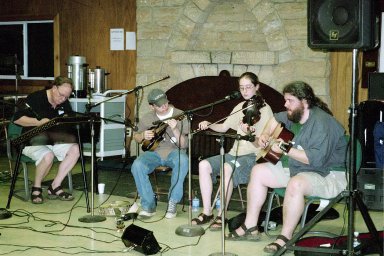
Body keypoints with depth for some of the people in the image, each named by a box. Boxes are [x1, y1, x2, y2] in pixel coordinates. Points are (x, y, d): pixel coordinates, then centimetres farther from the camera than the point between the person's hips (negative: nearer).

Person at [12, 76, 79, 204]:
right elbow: (17, 118, -17)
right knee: (48, 156, -37)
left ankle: (55, 187, -13)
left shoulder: (64, 103, 5)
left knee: (75, 149, -20)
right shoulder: (35, 98, -13)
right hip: (32, 141, -6)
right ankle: (36, 188, -8)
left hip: (54, 140, 6)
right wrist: (39, 122, -26)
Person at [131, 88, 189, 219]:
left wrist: (175, 130, -26)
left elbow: (184, 145, -9)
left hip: (174, 152, -2)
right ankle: (149, 204, -14)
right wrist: (143, 136, -3)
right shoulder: (147, 118, 7)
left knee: (183, 161, -38)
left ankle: (173, 202, -22)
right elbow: (136, 137, 21)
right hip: (153, 152, 2)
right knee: (137, 166, -30)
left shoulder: (179, 116, -4)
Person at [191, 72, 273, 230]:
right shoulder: (240, 107, 15)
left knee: (227, 168, -34)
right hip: (235, 153, 7)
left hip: (254, 155, -7)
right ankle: (207, 212, -9)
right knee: (204, 165, -13)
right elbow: (224, 127, 21)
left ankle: (221, 216, -23)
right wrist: (209, 125, 2)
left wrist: (250, 133, -31)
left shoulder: (264, 109, -5)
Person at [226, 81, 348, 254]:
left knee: (295, 184, -39)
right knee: (258, 171, 6)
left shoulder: (321, 123, -24)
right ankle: (250, 227, 8)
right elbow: (277, 118, 27)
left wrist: (286, 150, -31)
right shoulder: (295, 115, 3)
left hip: (328, 175, -10)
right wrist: (266, 134, 9)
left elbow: (316, 159, -35)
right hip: (297, 168, 10)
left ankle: (286, 236, -23)